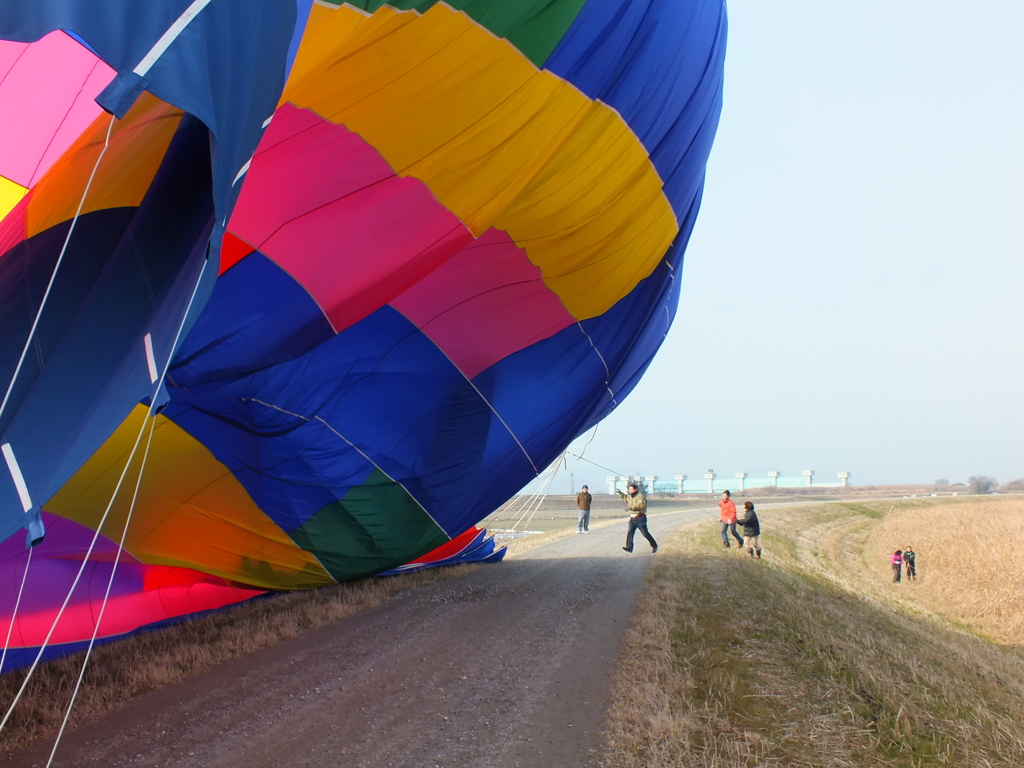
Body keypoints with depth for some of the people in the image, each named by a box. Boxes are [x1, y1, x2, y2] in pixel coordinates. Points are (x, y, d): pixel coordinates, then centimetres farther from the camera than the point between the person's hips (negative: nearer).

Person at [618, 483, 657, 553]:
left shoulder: (640, 497, -13)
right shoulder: (630, 497, 15)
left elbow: (641, 505, -30)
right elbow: (626, 498, 39)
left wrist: (631, 507, -35)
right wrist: (621, 494, 27)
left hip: (640, 518, -8)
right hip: (632, 518, 8)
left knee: (645, 533, -2)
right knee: (630, 533, -6)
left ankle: (654, 545, 13)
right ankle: (629, 547, -10)